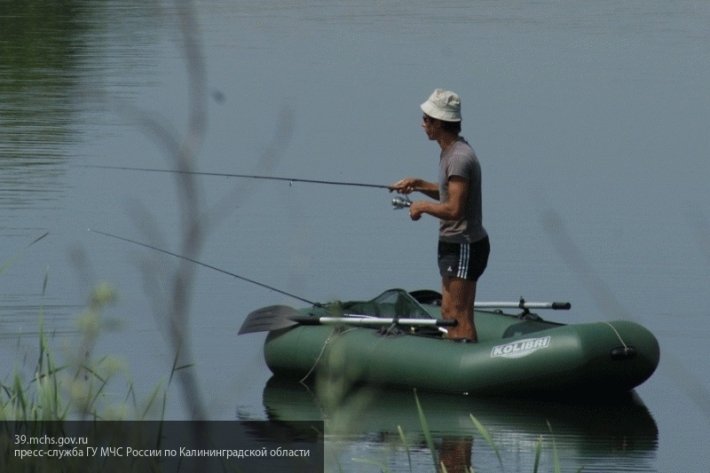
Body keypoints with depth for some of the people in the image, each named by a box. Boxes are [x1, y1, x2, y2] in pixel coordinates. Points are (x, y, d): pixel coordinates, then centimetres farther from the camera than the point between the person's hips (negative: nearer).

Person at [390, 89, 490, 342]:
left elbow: (454, 209, -27)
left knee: (459, 317, -10)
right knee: (449, 313, 14)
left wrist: (423, 206, -12)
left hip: (464, 246, -11)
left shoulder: (459, 158, -21)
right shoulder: (450, 152, 12)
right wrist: (418, 184, 15)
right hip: (454, 245, 11)